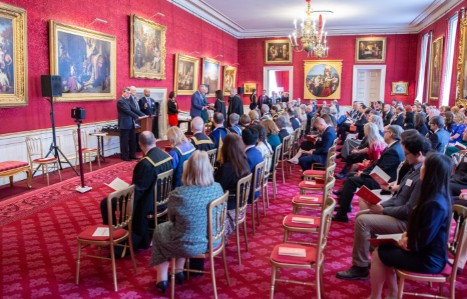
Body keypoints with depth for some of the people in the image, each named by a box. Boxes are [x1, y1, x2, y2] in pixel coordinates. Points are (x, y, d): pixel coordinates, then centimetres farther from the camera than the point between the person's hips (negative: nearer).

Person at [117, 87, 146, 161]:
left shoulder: (127, 100, 14)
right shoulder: (120, 101, -14)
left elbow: (134, 109, 11)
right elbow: (128, 111, -22)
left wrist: (143, 115, 2)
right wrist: (137, 117, -26)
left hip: (130, 123, 9)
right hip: (124, 124, -9)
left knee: (133, 140, 12)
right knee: (124, 141, 1)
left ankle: (132, 155, 21)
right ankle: (125, 156, 10)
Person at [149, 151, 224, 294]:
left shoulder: (177, 194, -23)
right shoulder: (218, 188, -12)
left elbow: (172, 219, -3)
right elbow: (218, 217, 5)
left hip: (190, 246, -4)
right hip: (213, 241, 4)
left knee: (160, 230, 26)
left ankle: (162, 278, 33)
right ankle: (179, 272, 43)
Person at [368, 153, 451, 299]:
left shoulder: (435, 204, -30)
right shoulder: (438, 195, 1)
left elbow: (421, 242, -24)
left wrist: (407, 242, -5)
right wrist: (407, 234, 0)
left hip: (428, 260, -9)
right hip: (427, 251, 9)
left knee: (378, 255, -1)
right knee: (381, 250, 12)